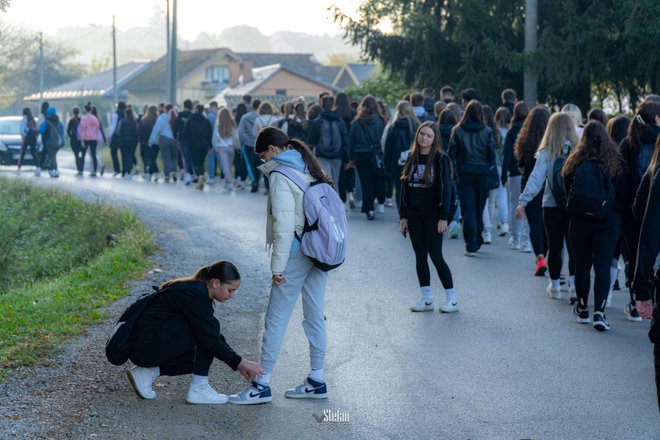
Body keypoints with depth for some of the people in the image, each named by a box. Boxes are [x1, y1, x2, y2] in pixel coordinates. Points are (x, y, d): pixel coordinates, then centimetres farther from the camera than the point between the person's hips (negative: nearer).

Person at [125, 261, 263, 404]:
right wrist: (240, 362, -14)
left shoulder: (198, 290, 11)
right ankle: (198, 388, -7)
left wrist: (238, 364, 12)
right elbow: (210, 340, -21)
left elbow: (215, 337, 17)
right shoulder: (194, 294, -18)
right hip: (146, 345, -10)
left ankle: (149, 372, 9)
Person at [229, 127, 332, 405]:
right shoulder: (311, 169, 12)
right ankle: (316, 381, 18)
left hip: (296, 254, -8)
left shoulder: (280, 176, -12)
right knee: (315, 316, 13)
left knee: (276, 319, -2)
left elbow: (284, 224, -18)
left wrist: (278, 266, -15)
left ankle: (262, 385, 1)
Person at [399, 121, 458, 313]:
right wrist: (403, 216, 8)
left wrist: (443, 217, -14)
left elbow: (446, 189, -9)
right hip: (414, 215, 5)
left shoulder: (440, 160, -8)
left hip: (433, 214, -5)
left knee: (435, 255, -5)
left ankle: (451, 298, 4)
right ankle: (426, 298, 14)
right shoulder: (412, 158, 8)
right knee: (420, 256, 7)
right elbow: (405, 187, 11)